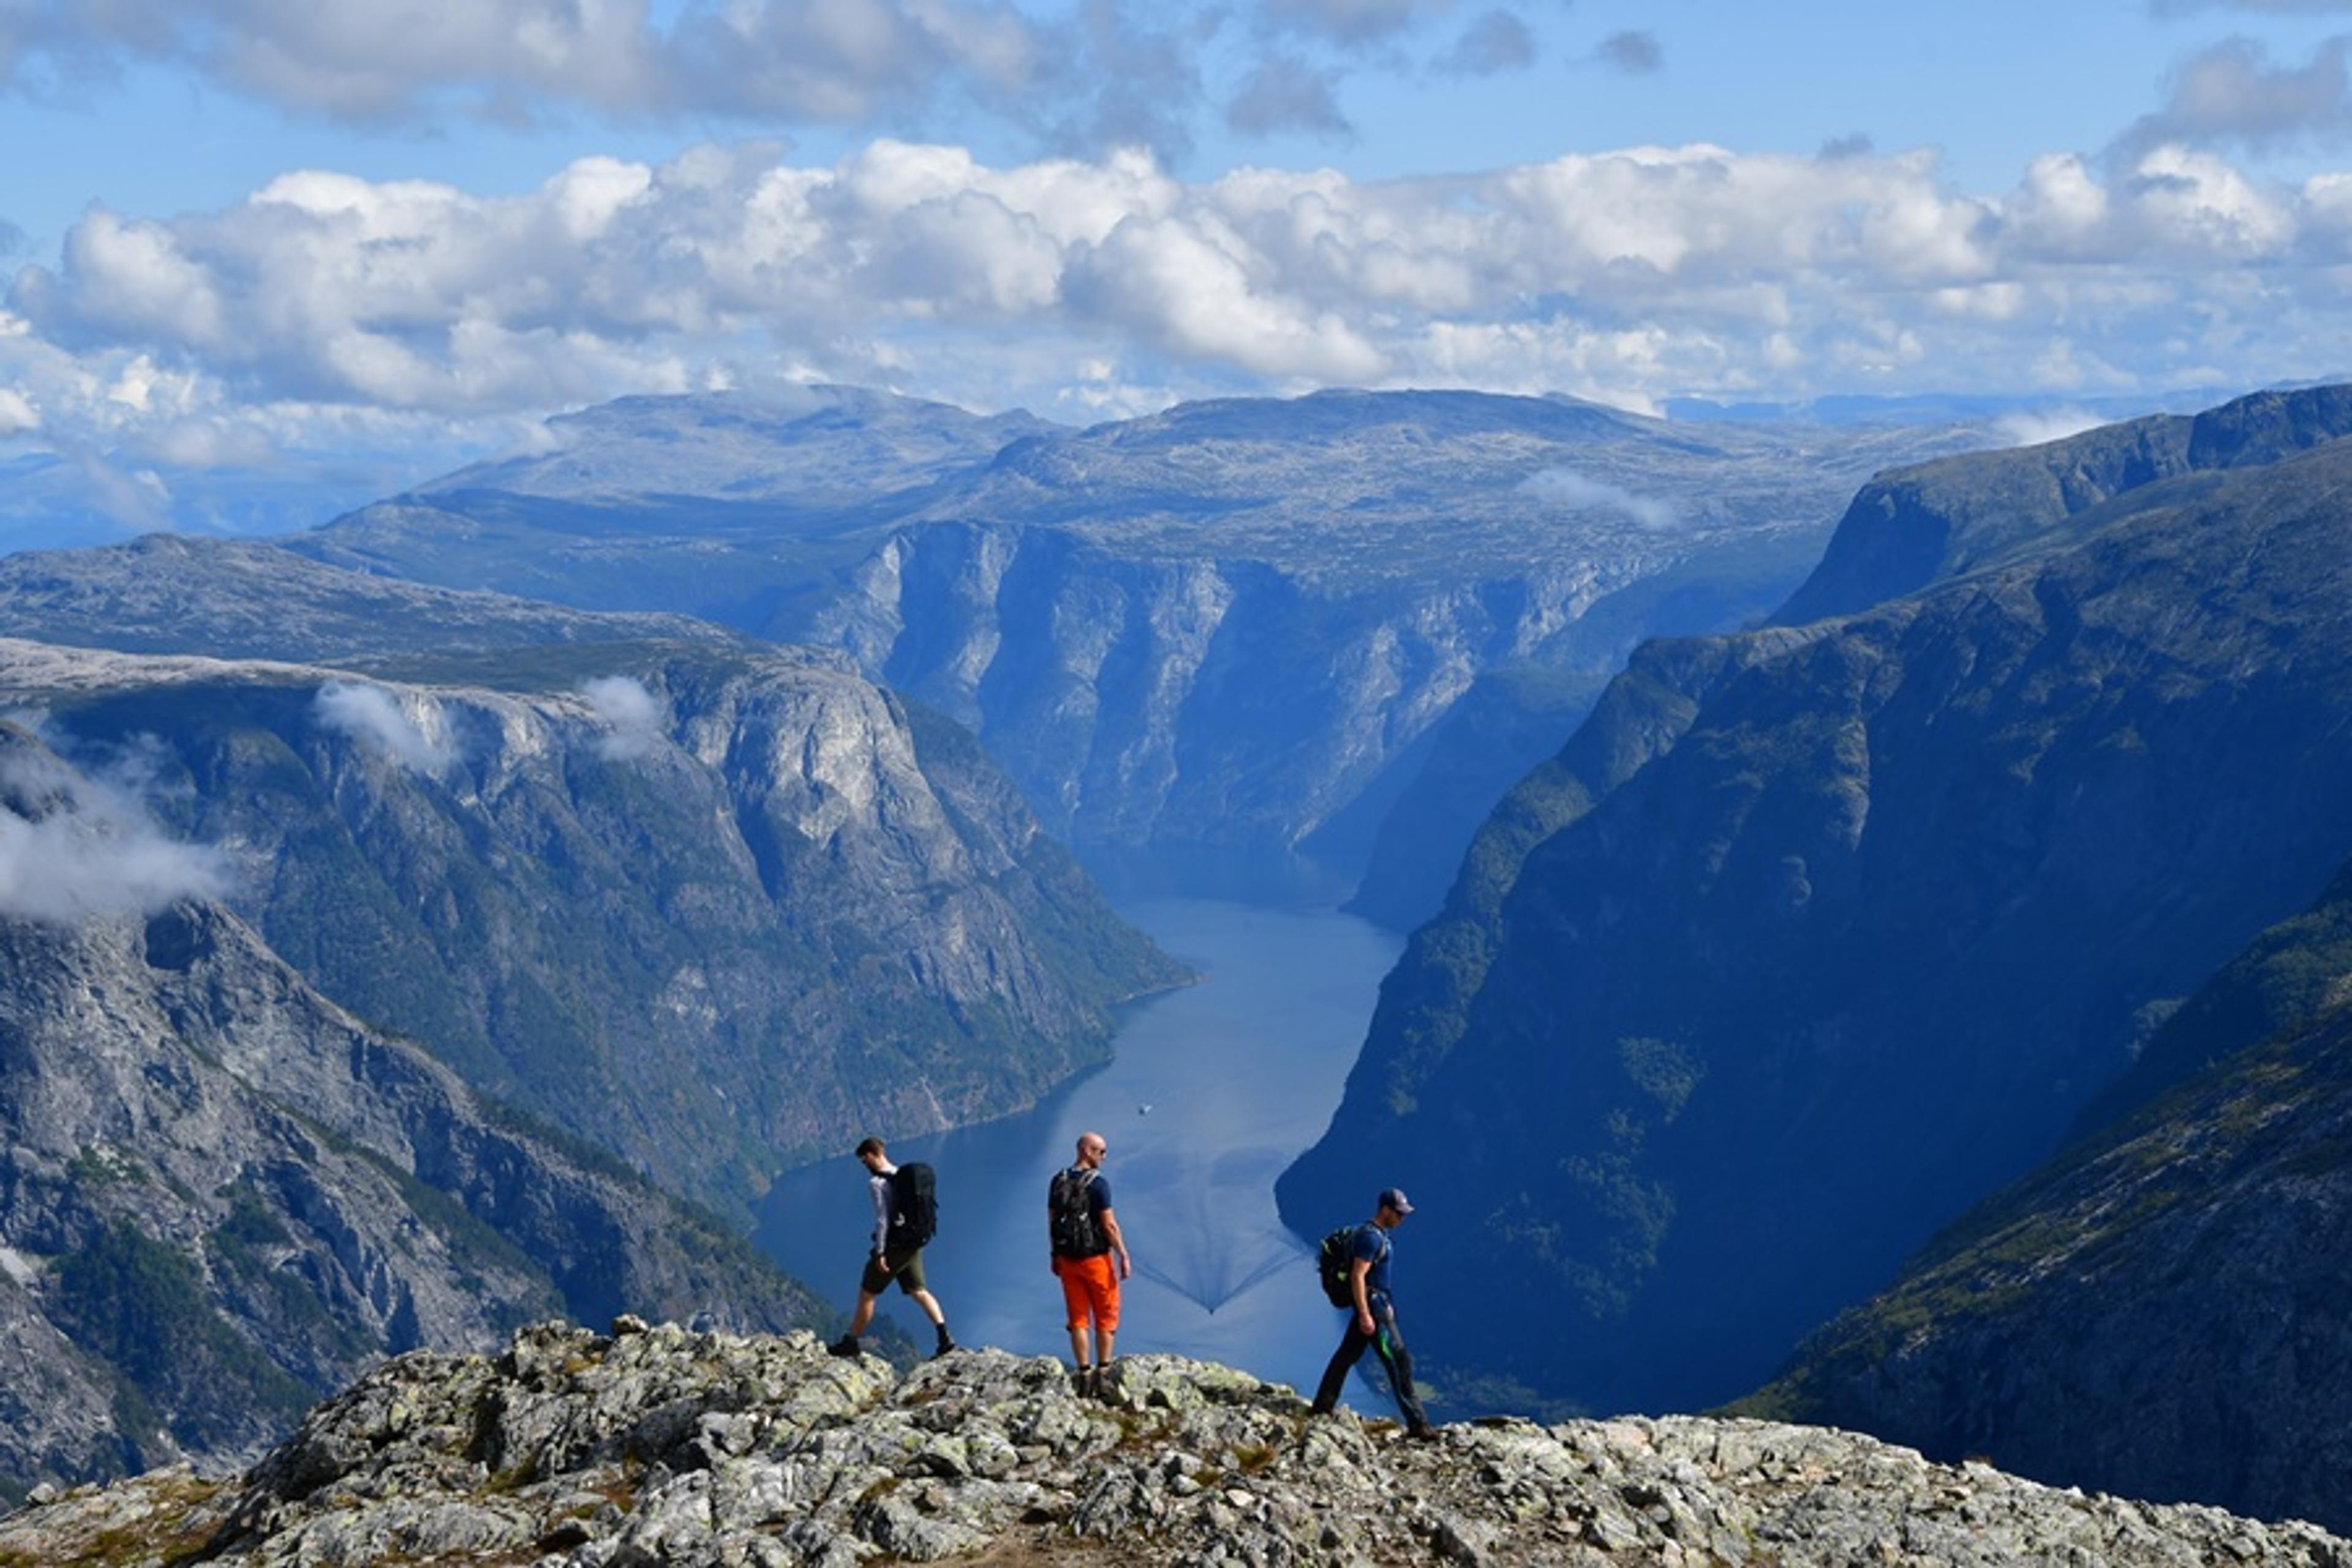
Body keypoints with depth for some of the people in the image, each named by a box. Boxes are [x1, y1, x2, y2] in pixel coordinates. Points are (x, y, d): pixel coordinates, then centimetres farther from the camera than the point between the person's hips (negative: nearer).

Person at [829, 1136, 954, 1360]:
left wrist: (880, 1253, -18)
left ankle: (850, 1343, 17)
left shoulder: (877, 1182, -16)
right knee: (919, 1292, 12)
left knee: (866, 1294, 6)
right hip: (914, 1245, 8)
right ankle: (945, 1337, -2)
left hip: (893, 1246, -8)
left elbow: (882, 1218, -20)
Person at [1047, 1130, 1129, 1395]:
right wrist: (1124, 1257, -10)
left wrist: (1055, 1256, 17)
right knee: (1106, 1316, 9)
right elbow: (1109, 1225, -17)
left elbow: (1052, 1221, 8)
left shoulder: (1058, 1181, 3)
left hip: (1068, 1258, 5)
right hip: (1095, 1257, -5)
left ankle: (1084, 1375, 11)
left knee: (1078, 1319, 10)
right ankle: (1102, 1373, 9)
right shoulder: (1098, 1183, -16)